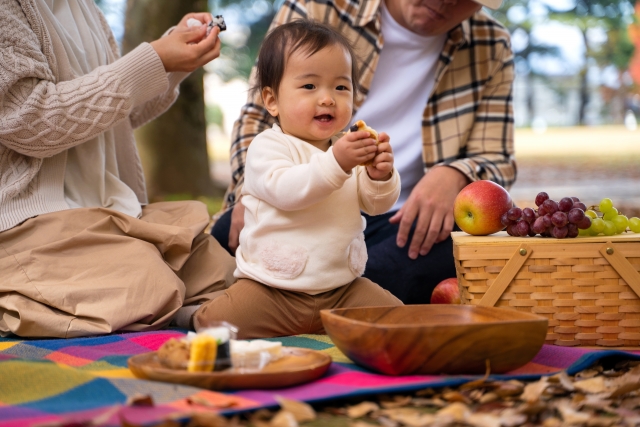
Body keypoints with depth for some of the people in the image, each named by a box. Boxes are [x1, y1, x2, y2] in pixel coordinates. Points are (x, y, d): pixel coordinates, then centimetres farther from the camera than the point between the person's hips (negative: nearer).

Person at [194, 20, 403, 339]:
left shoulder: (348, 148, 10)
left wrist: (380, 176, -18)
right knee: (214, 324, -23)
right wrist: (335, 163, -38)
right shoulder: (268, 146, -9)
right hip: (272, 288, -5)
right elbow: (284, 190, -28)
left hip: (342, 288, 5)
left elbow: (377, 204, 4)